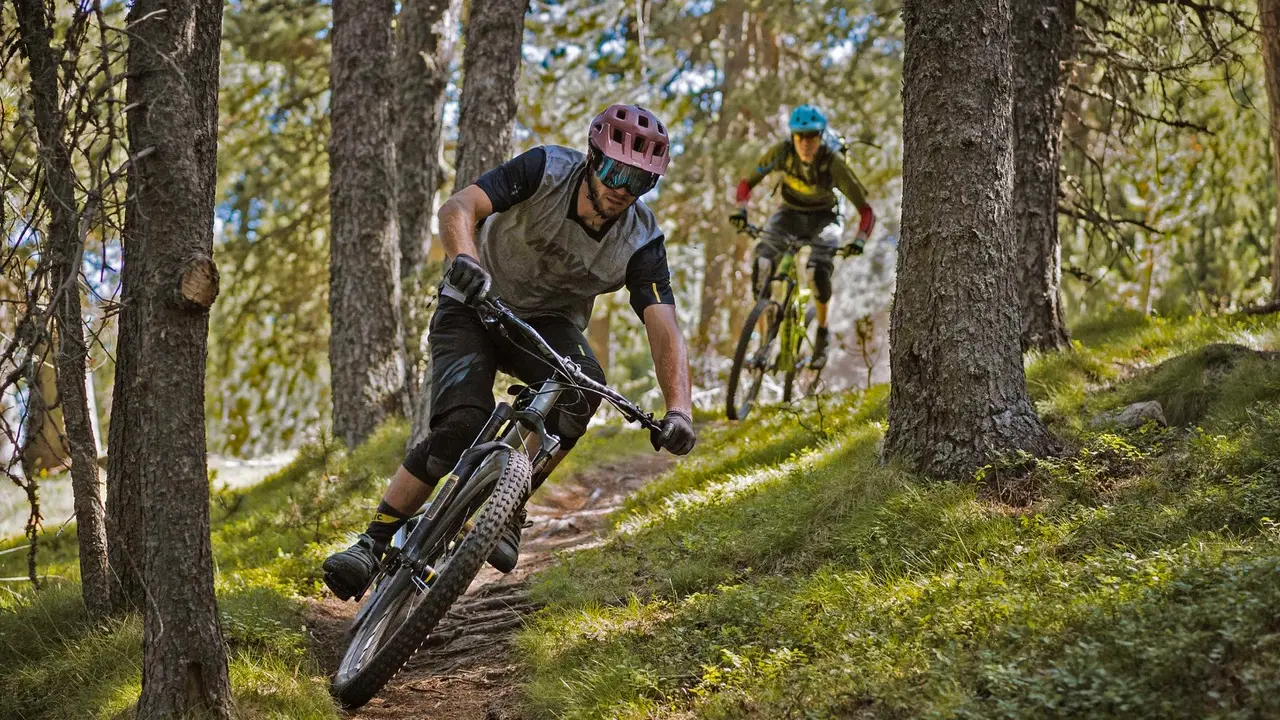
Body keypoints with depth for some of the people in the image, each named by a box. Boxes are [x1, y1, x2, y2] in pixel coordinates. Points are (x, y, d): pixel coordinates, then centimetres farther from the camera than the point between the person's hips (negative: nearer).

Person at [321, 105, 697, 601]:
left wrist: (679, 410, -42)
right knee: (461, 425, -26)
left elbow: (664, 329, -26)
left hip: (549, 323, 2)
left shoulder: (641, 243, -19)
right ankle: (374, 544, -15)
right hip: (474, 305, -2)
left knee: (582, 388, -32)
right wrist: (465, 258, -55)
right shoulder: (546, 171, -23)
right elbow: (457, 209, -32)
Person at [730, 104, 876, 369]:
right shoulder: (782, 152, -22)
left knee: (819, 273, -31)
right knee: (762, 264, -24)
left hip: (822, 218, -2)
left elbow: (865, 210, -24)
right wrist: (741, 210, -31)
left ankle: (822, 332, -5)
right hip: (790, 213, 2)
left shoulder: (833, 163, -27)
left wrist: (860, 240, -41)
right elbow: (747, 182, -12)